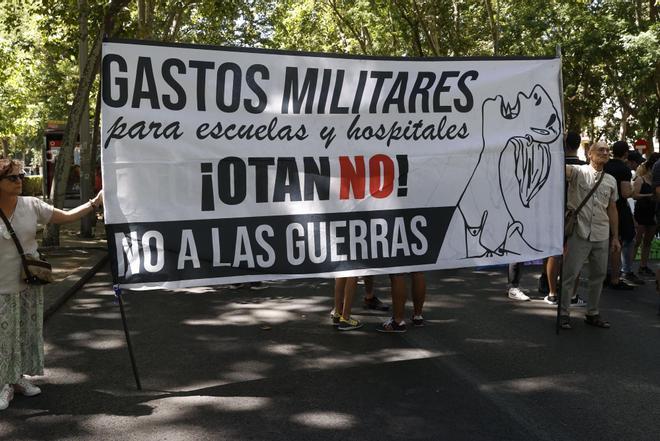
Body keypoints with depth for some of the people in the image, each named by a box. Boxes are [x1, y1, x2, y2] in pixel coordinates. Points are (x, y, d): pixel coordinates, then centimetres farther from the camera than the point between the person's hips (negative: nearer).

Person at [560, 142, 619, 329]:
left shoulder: (611, 181, 12)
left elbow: (612, 210, 16)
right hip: (579, 233, -5)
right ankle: (563, 312, 9)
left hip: (602, 236, 5)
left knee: (599, 275, 12)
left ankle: (593, 313, 26)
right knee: (570, 273, -3)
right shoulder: (578, 172, -3)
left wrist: (615, 237, 15)